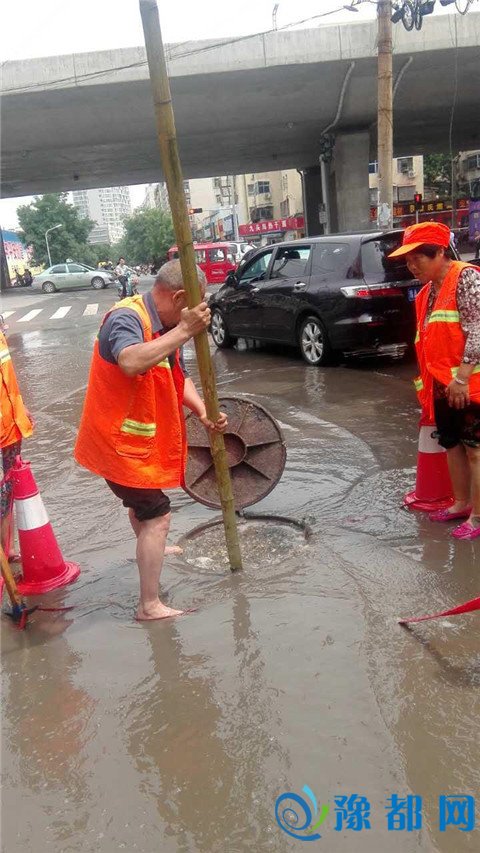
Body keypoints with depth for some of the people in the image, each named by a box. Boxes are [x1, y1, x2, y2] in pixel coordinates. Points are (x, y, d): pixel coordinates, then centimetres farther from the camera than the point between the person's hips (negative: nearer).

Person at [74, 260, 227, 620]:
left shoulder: (166, 326, 4)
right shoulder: (126, 318, -25)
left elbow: (180, 379, 6)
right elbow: (132, 362, -46)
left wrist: (204, 413, -11)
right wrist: (184, 331, -42)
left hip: (143, 438, 10)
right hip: (120, 441, -10)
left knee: (142, 503, 32)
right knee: (157, 517, -6)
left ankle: (151, 549, 58)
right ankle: (150, 605, 3)